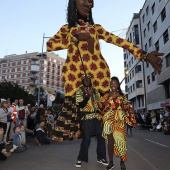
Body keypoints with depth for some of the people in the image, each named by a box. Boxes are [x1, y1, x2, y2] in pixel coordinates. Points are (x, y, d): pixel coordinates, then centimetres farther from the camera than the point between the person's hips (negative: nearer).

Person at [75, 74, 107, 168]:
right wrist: (88, 95, -20)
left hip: (97, 116, 5)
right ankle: (80, 159, 10)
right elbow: (81, 105, -12)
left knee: (101, 137, 7)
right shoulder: (80, 91, -1)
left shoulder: (94, 90, 12)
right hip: (87, 117, -4)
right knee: (86, 138, -5)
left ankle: (101, 157, 22)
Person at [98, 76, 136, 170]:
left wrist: (130, 109, -7)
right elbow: (100, 105, 6)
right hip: (109, 120, 0)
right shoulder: (106, 95, 8)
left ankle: (122, 162, 11)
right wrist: (104, 104, -13)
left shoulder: (122, 96, 9)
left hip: (119, 120, 0)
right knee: (110, 141, 3)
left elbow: (126, 106, 11)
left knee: (120, 139, -4)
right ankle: (111, 162, 15)